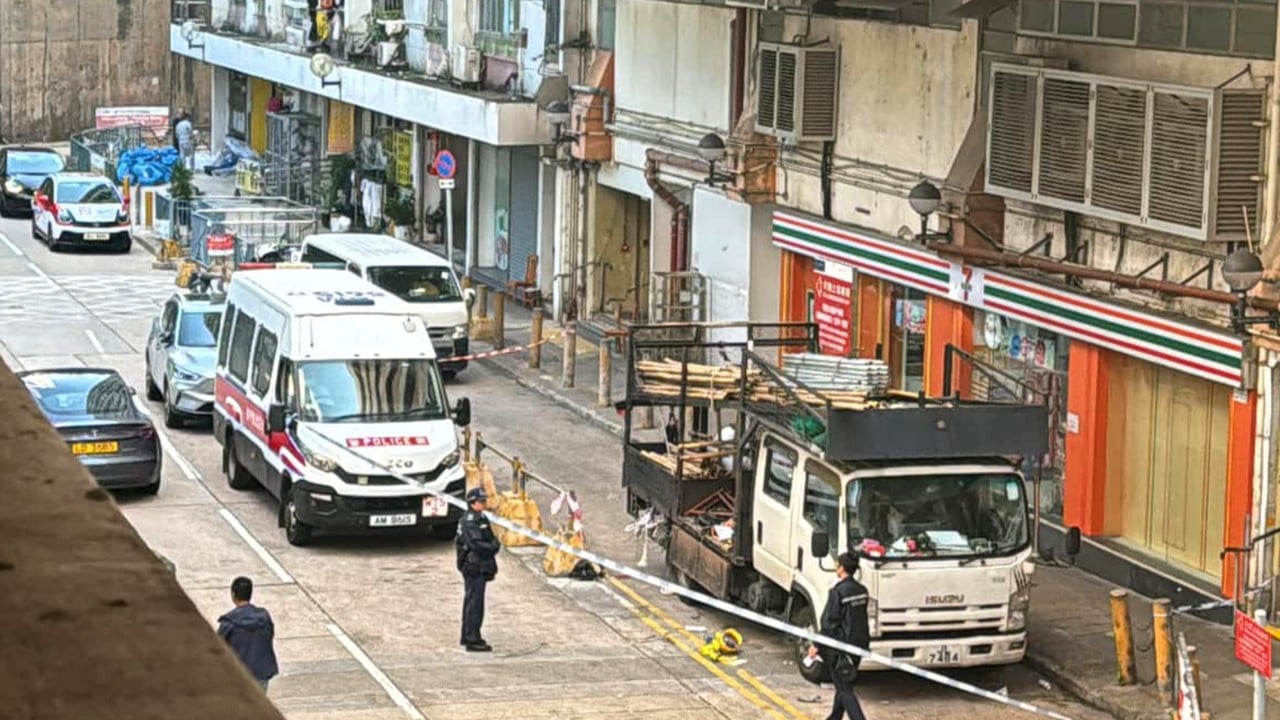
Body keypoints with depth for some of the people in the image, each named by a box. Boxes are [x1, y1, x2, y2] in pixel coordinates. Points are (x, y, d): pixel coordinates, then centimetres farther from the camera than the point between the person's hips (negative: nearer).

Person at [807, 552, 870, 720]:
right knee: (843, 685, 21)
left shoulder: (838, 591, -18)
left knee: (845, 689, -4)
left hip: (840, 646, -8)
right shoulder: (862, 590, 4)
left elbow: (829, 622, -17)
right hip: (860, 642, 8)